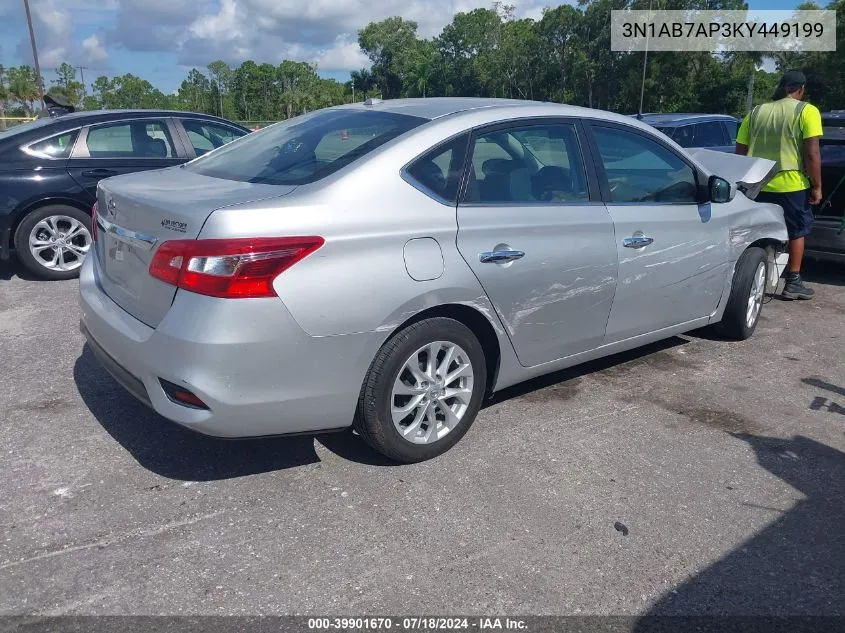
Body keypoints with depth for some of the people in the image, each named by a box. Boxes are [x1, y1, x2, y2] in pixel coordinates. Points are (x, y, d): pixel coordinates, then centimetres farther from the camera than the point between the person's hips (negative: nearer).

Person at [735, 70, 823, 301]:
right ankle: (793, 283, 14)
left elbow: (740, 152, 10)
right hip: (792, 184, -3)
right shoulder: (806, 111, -4)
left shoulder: (755, 112, 10)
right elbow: (812, 154, -10)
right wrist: (817, 186, -3)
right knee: (797, 232, 12)